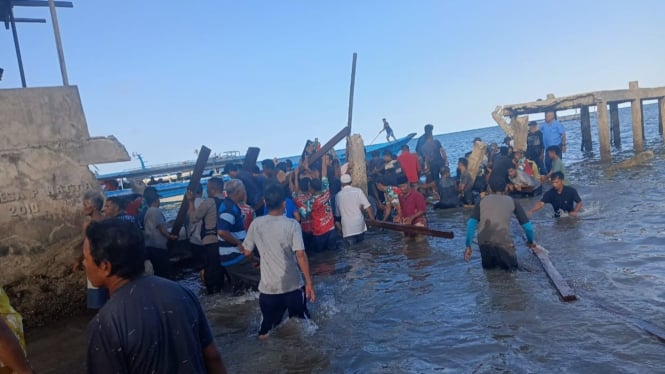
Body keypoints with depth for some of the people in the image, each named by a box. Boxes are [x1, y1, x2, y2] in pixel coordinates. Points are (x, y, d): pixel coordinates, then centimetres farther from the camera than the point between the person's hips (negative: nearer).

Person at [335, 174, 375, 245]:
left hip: (347, 228, 0)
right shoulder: (358, 191, -2)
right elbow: (368, 207, -6)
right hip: (360, 226, 0)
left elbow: (338, 214, 13)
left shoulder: (338, 195, 3)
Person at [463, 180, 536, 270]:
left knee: (488, 266, 27)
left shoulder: (482, 201, 16)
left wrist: (468, 246, 10)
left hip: (483, 241, 2)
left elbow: (471, 224, 6)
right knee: (511, 266, 21)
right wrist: (531, 242, 34)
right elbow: (527, 225, 16)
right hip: (503, 240, -2)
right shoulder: (511, 201, 14)